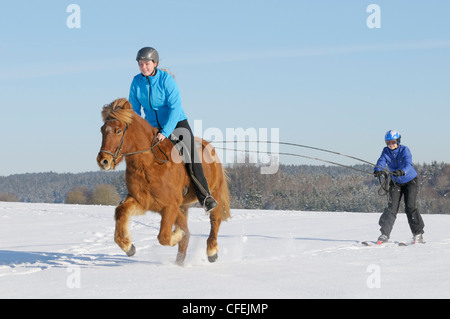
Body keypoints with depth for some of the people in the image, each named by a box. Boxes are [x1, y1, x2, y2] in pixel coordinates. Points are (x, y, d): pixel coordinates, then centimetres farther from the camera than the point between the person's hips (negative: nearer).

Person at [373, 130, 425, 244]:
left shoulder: (404, 150, -19)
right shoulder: (386, 151, -6)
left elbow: (408, 164, -34)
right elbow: (381, 162, -21)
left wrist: (401, 171, -55)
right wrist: (377, 170, -44)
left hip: (410, 181, -3)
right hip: (395, 183, 3)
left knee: (410, 207, -13)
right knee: (391, 208, -8)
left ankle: (418, 234, -3)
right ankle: (385, 234, -5)